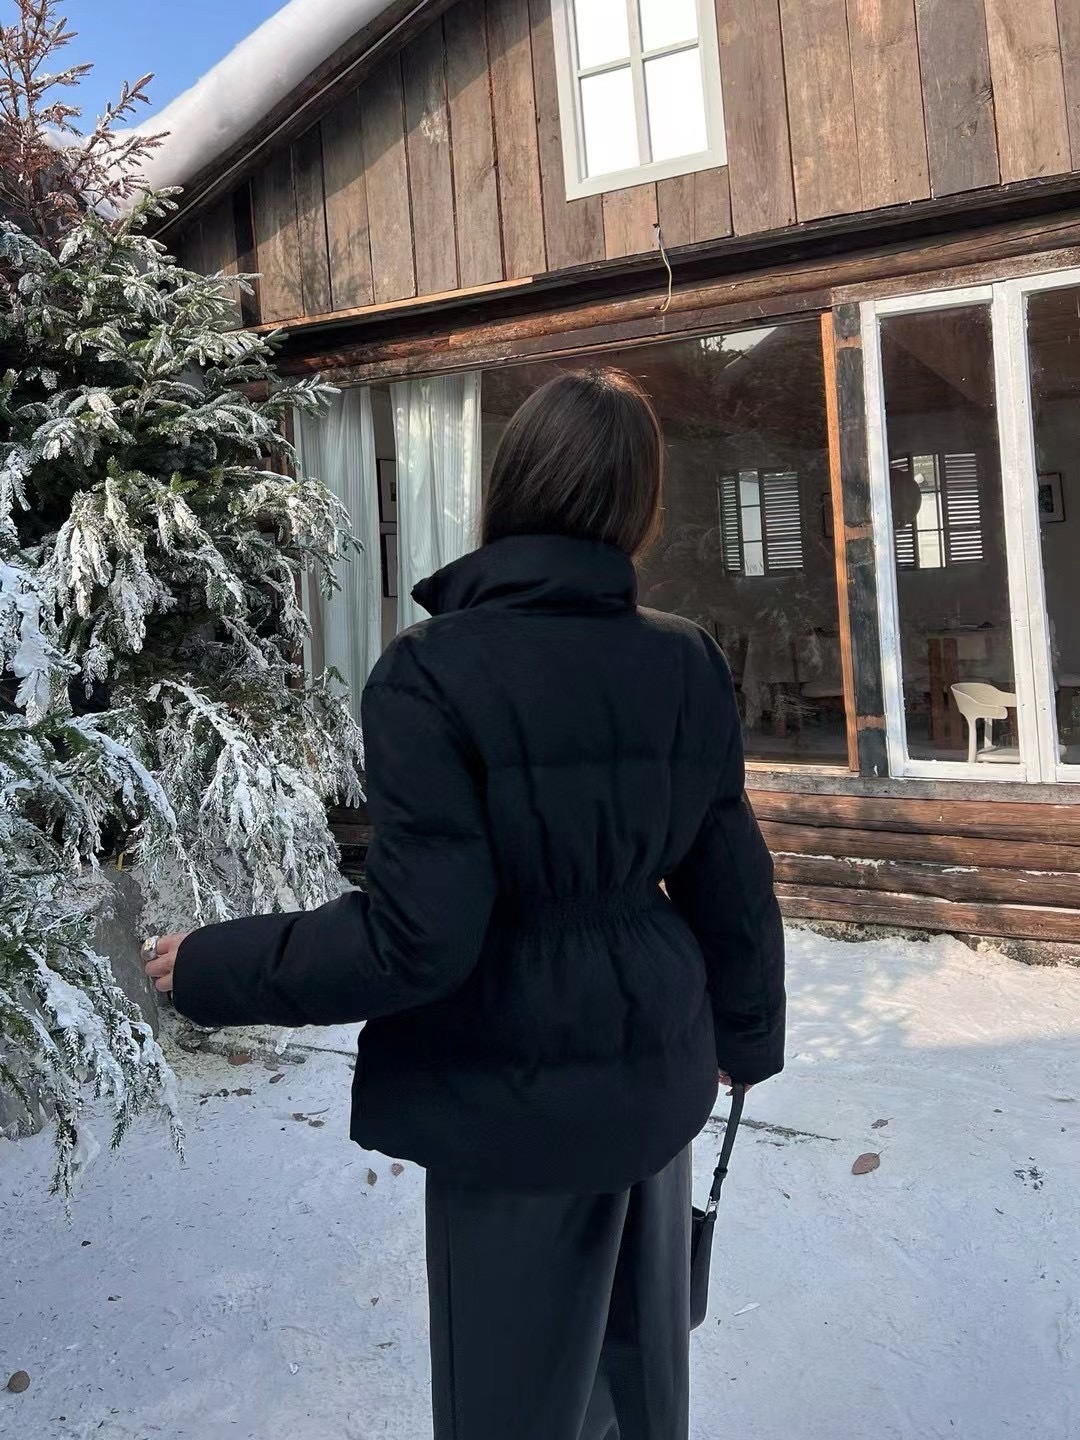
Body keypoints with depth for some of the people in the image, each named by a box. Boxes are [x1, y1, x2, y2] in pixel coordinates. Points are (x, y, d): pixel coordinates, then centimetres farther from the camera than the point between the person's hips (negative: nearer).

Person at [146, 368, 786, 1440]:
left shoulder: (431, 673, -20)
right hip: (655, 1072, 5)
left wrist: (214, 969, -8)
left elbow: (416, 939, -23)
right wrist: (748, 1032, 19)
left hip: (514, 1097, -5)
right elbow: (730, 885, 2)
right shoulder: (689, 663, -4)